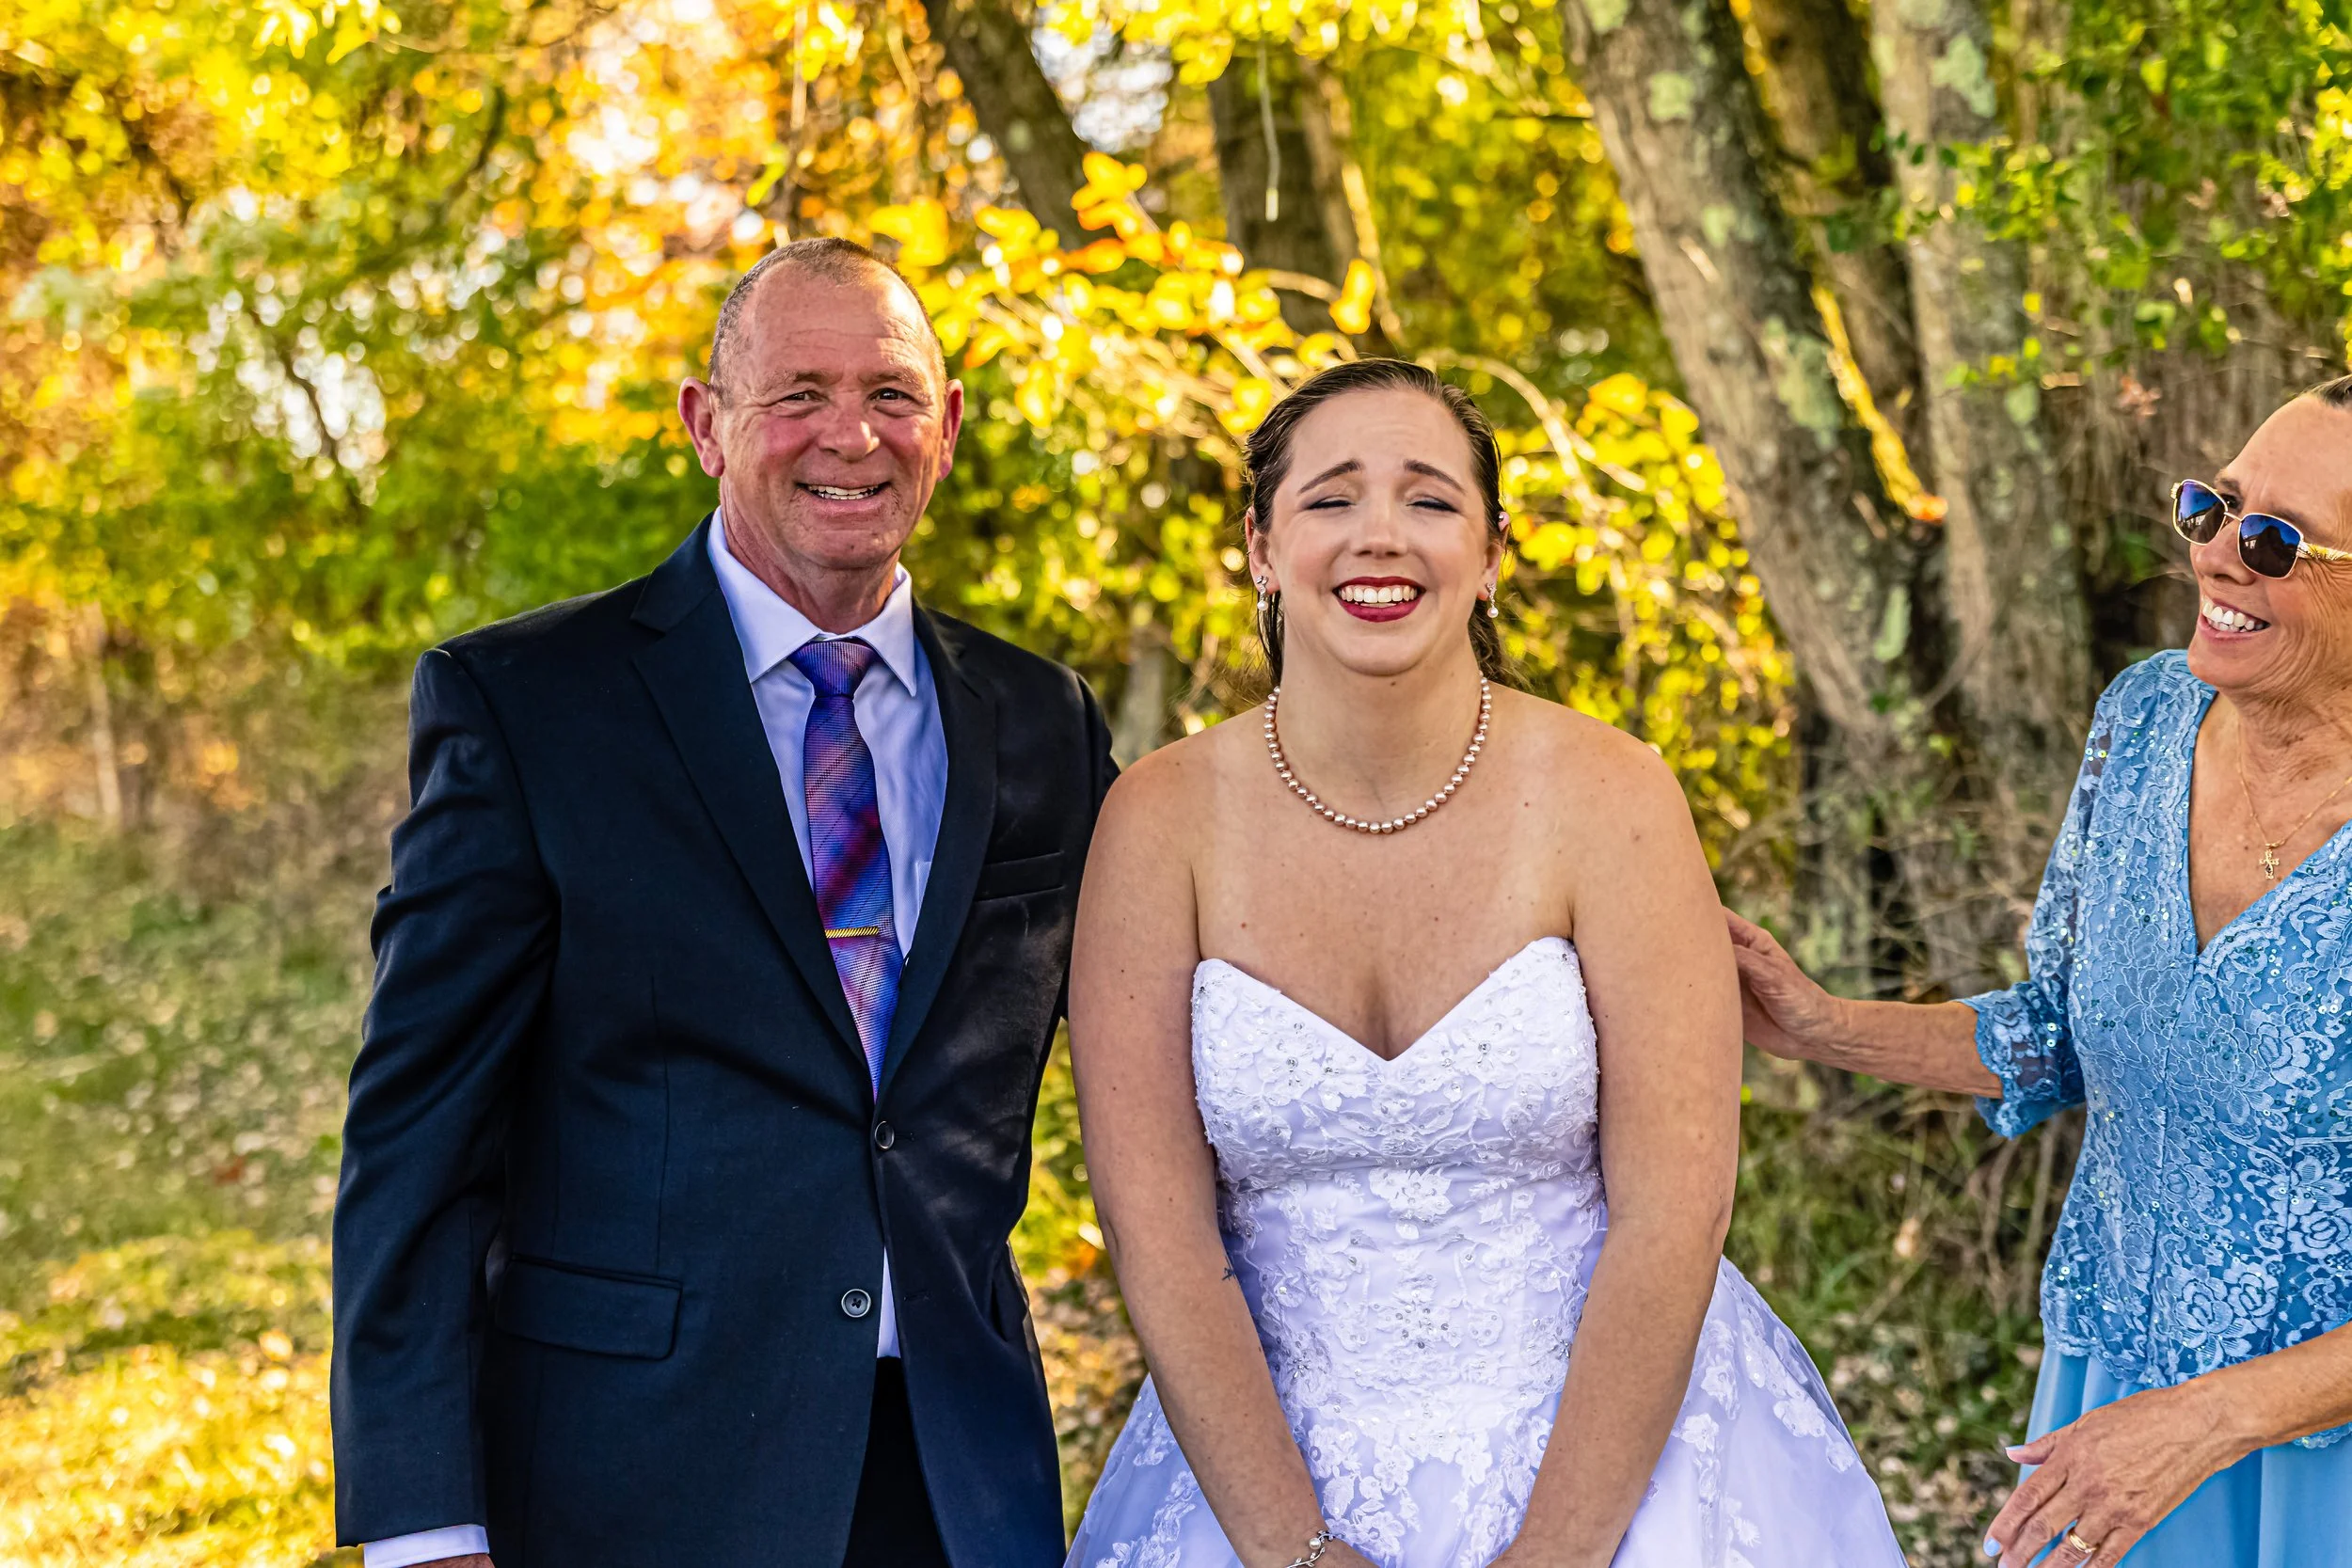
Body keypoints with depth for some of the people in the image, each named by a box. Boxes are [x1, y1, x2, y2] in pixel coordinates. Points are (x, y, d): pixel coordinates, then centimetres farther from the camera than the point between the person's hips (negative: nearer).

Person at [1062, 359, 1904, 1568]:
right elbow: (1157, 1229, -10)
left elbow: (1673, 1215, -13)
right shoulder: (1163, 822, -7)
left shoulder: (1605, 796, -10)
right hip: (1269, 1466, 1)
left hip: (1611, 1456, -1)